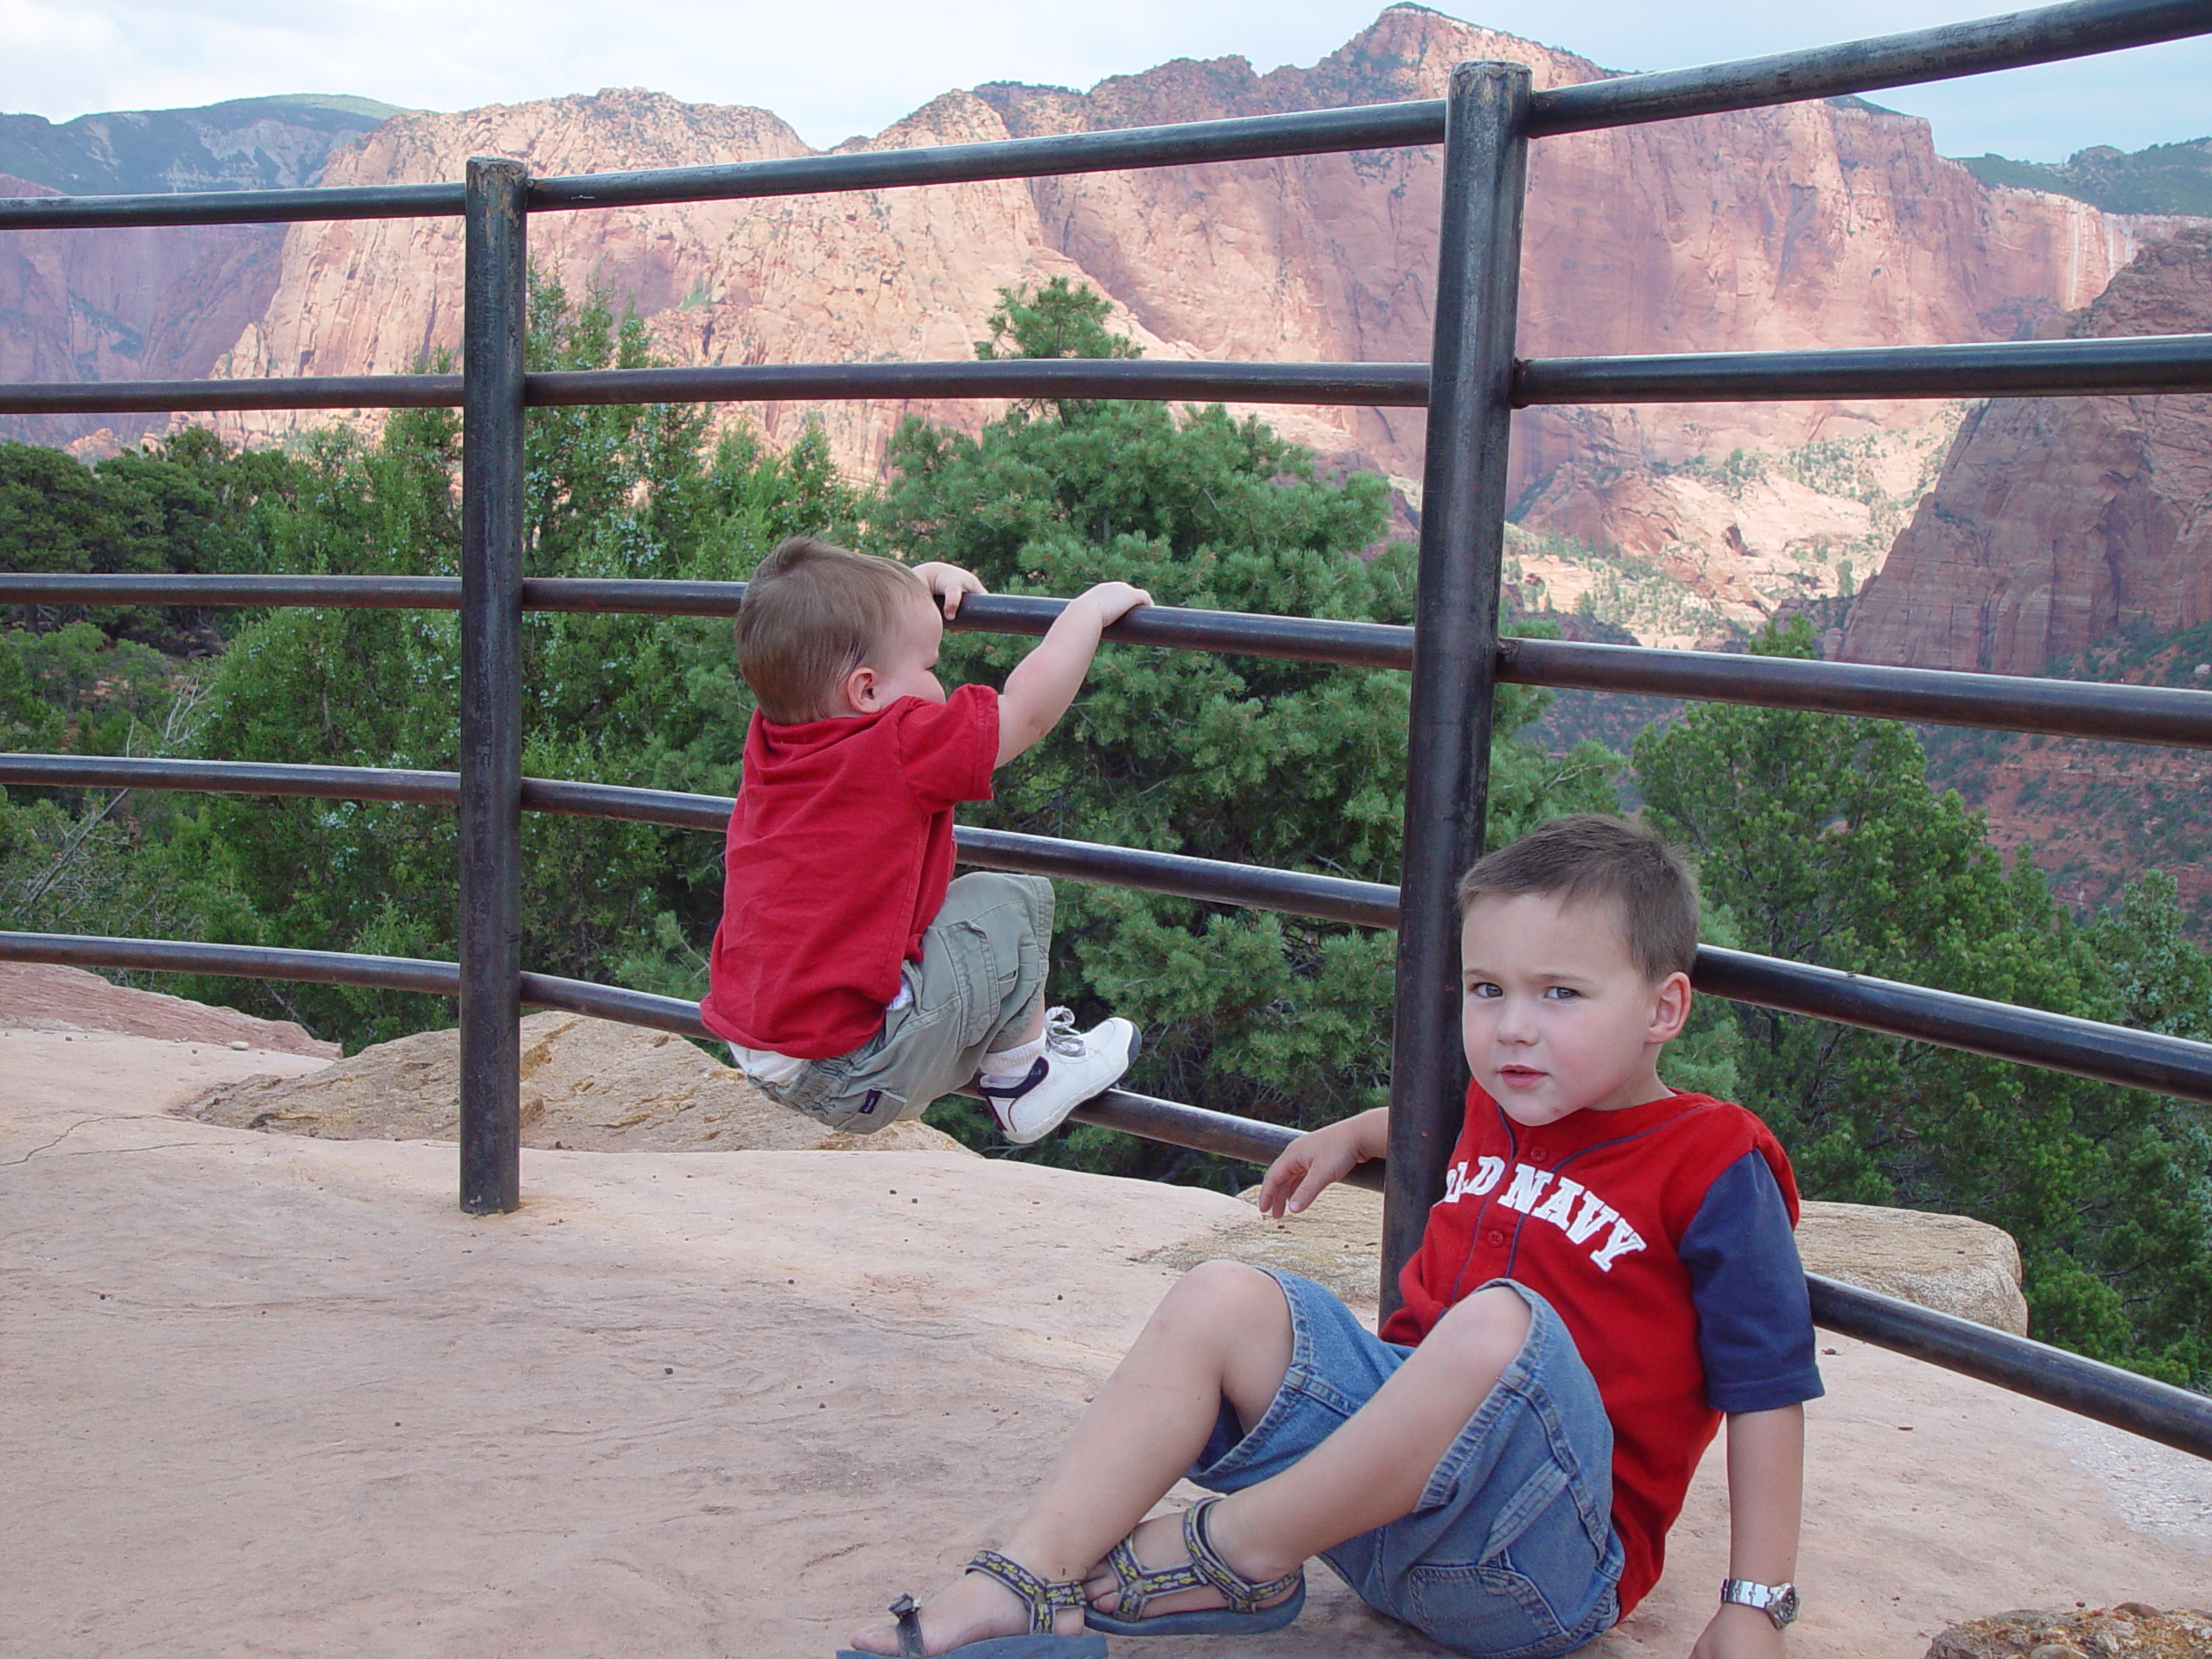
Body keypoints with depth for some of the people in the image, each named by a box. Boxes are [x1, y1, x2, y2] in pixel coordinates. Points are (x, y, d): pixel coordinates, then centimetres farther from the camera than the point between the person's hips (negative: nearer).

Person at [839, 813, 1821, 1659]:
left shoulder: (1712, 1166, -9)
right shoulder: (1496, 1110, 12)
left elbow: (1766, 1389, -11)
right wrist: (1357, 1134, 36)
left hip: (1552, 1561, -7)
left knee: (1499, 1324, -37)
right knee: (1223, 1299, -9)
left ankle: (1237, 1552, -21)